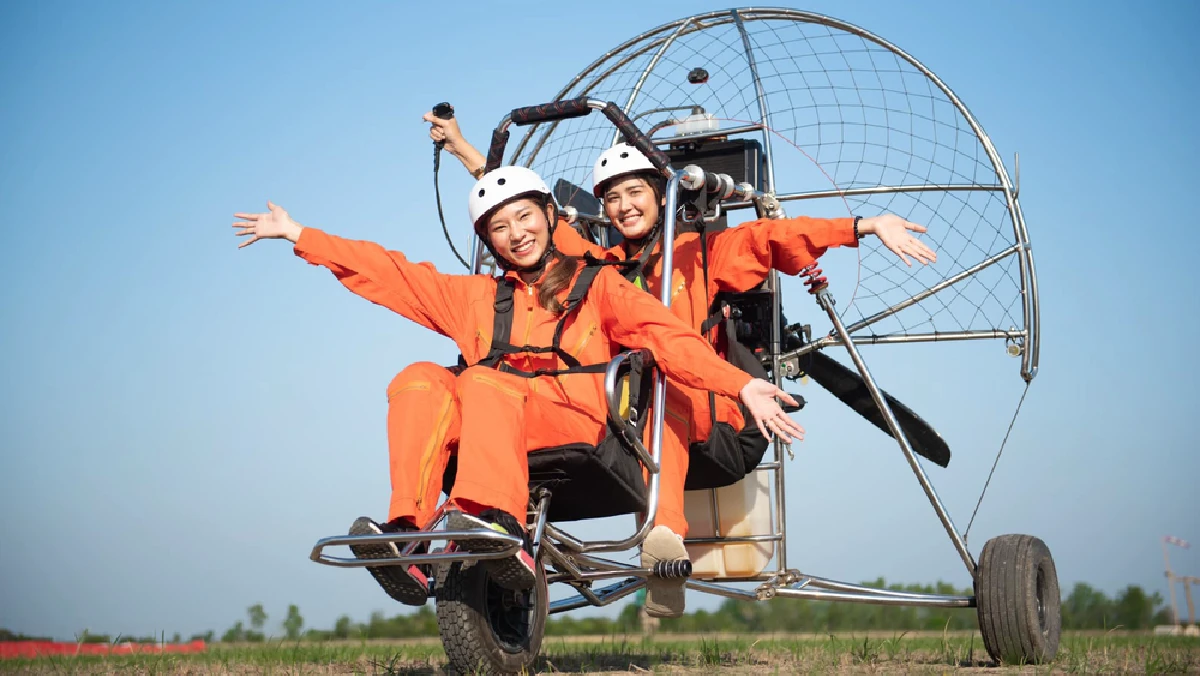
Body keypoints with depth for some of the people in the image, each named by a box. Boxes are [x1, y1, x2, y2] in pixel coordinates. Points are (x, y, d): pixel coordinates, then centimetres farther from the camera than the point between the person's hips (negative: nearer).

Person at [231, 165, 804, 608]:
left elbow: (666, 337, 4)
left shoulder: (597, 284, 18)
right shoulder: (475, 296, 28)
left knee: (485, 381, -32)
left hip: (578, 427, -3)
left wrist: (740, 385, -11)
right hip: (488, 432, 3)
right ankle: (407, 538, -39)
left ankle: (500, 523, -55)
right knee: (420, 381, -24)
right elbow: (386, 271, 27)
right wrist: (297, 235, 25)